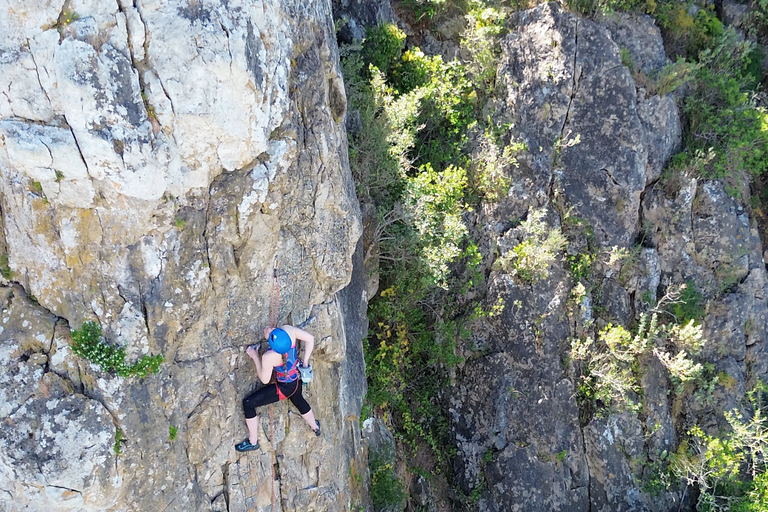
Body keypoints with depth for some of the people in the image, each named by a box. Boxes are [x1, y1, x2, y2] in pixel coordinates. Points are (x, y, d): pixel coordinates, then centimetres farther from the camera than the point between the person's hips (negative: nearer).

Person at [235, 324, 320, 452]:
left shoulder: (269, 357, -37)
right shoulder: (288, 329, -27)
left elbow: (265, 379, -18)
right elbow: (310, 338, -13)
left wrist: (255, 356, -10)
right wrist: (305, 361, -5)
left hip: (285, 387, -6)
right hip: (298, 377, 6)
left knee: (248, 403, 8)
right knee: (298, 400, 39)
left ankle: (253, 442, 26)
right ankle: (315, 427, 64)